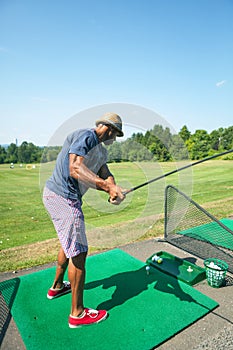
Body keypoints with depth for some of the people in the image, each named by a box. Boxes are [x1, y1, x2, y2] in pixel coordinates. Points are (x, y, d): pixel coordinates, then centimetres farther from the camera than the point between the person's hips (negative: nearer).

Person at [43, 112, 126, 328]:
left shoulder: (101, 152, 16)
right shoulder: (86, 136, -13)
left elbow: (105, 175, 2)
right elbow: (75, 169, -28)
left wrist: (114, 188, -20)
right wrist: (107, 186, -37)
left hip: (56, 196, 11)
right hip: (63, 198, -11)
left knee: (69, 243, 26)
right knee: (78, 252, -3)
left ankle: (57, 286, 48)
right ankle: (77, 314, 14)